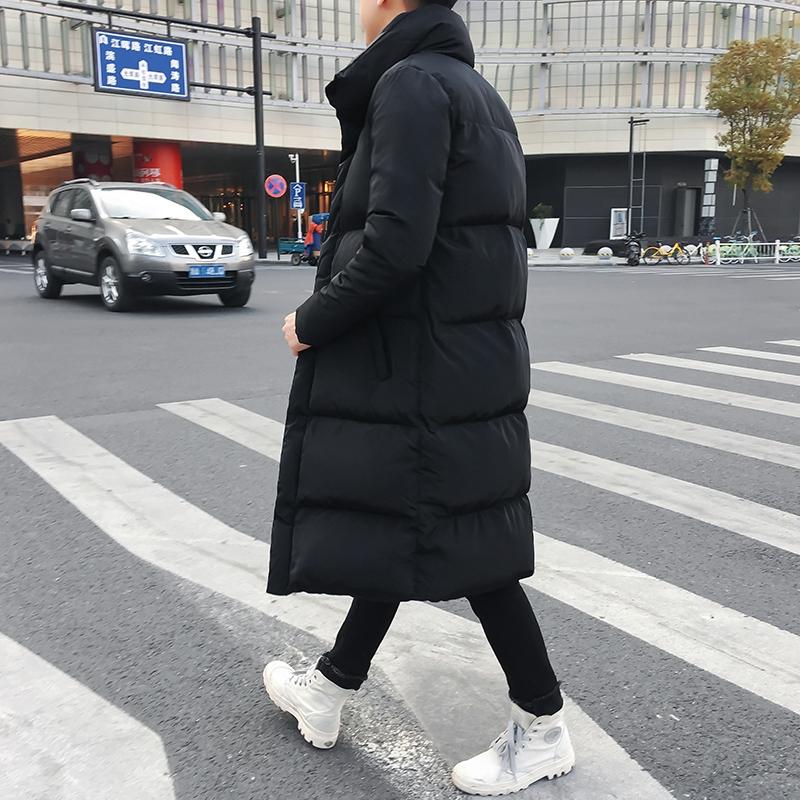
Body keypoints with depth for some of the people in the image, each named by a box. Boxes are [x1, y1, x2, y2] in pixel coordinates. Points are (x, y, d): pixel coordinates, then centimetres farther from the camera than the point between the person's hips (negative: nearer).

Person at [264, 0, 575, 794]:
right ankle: (329, 689, 36)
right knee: (402, 528, 17)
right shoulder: (472, 90, 16)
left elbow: (394, 243, -24)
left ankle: (542, 728, 21)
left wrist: (311, 322, -10)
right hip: (467, 355, 10)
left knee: (458, 545, 3)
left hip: (427, 371, -10)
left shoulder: (412, 83, -14)